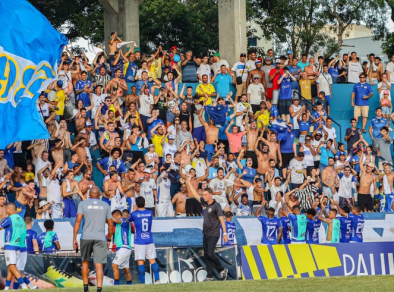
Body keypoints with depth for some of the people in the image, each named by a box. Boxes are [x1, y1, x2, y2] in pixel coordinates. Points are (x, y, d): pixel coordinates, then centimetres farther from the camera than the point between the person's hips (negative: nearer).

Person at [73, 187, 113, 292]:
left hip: (86, 237, 0)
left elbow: (78, 221, -5)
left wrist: (74, 238, -5)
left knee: (85, 261, 18)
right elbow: (110, 225, 10)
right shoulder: (105, 205, 10)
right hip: (100, 238, 0)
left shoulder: (83, 204, 5)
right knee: (99, 265, -4)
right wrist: (109, 240, 22)